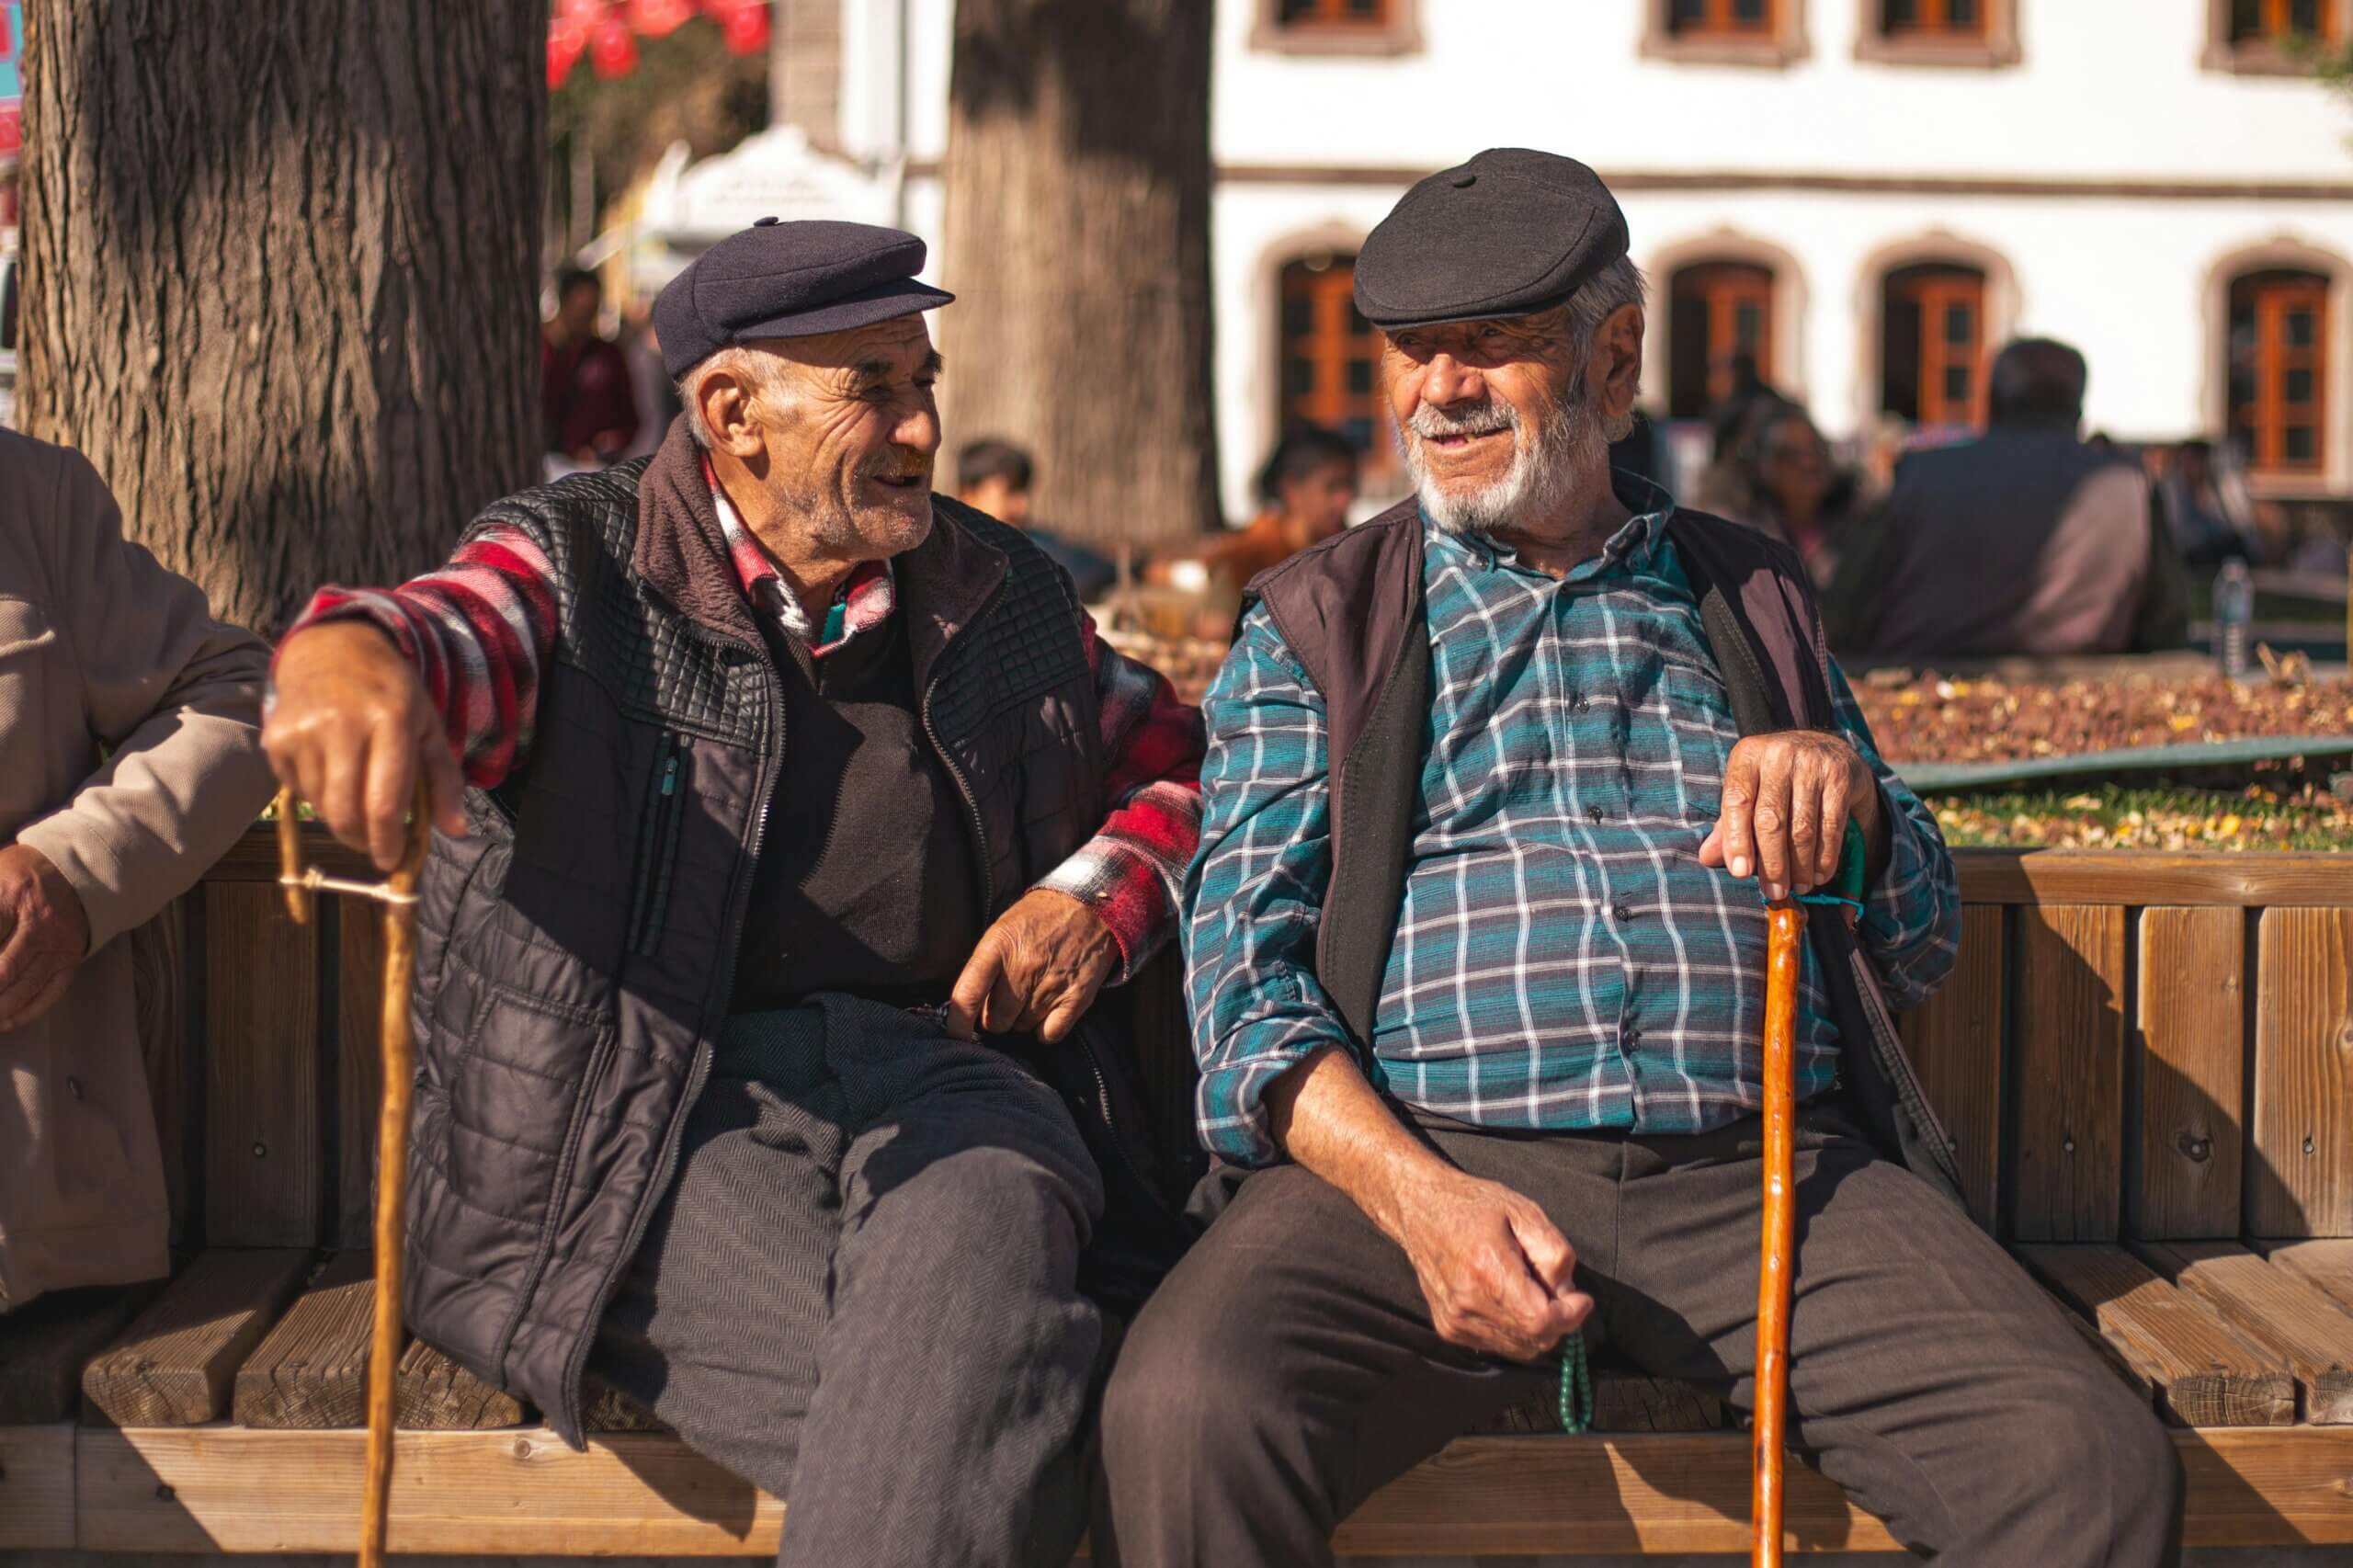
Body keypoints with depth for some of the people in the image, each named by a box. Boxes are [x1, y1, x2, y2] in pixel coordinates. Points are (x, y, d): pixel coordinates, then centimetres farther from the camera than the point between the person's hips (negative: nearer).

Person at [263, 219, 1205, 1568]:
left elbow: (1186, 759, 32)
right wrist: (355, 655, -41)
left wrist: (1099, 894, 8)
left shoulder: (1003, 598, 21)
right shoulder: (579, 567, 8)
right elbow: (458, 633, -14)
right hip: (663, 1104, -3)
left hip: (937, 1070, 3)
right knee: (949, 1449, -33)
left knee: (972, 1323, -35)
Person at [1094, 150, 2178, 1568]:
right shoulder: (1318, 627, 17)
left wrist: (1846, 793, 1)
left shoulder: (1751, 595, 24)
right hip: (1426, 1149, -1)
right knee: (1187, 1413, -33)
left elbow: (1923, 945, 25)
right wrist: (1416, 1192, -14)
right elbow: (1245, 961, 5)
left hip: (1772, 1165, 2)